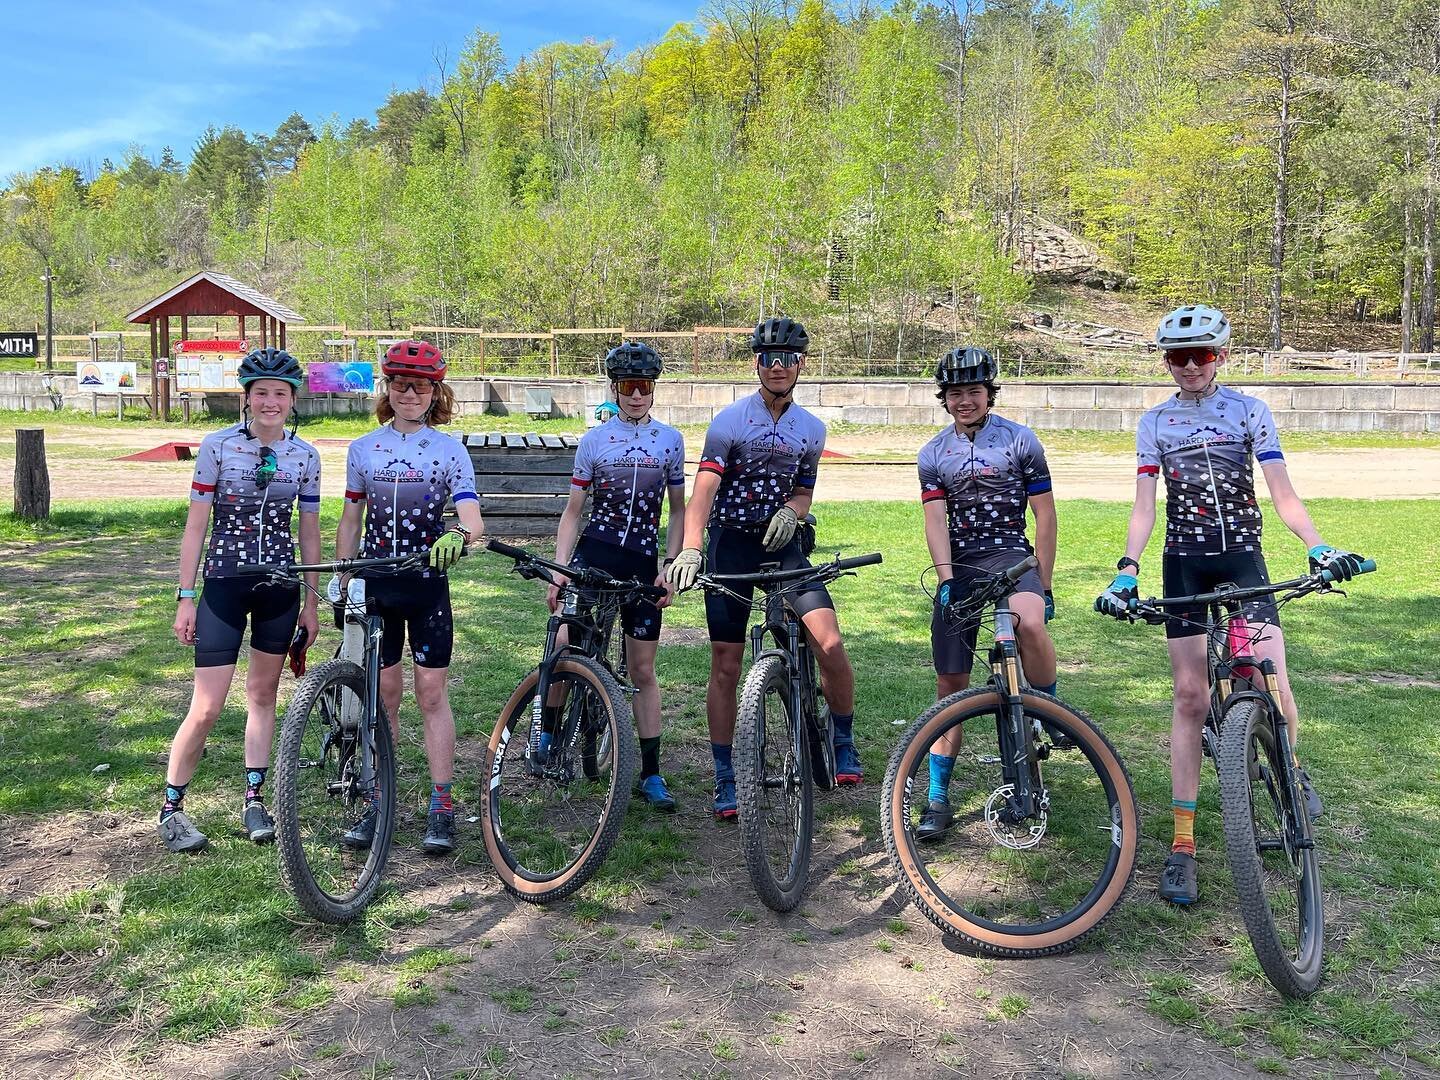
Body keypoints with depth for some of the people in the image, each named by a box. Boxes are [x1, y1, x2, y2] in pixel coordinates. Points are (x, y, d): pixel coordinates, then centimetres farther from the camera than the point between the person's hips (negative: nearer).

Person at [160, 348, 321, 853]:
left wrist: (311, 600, 8)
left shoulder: (305, 456, 2)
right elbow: (196, 524, -4)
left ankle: (253, 799, 25)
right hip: (224, 583, -3)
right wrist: (186, 597, -5)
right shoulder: (217, 445, -6)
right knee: (207, 708, -4)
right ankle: (172, 807, 14)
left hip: (280, 586, 3)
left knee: (263, 693, 12)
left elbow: (309, 531, 7)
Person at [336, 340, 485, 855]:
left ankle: (441, 807, 7)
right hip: (374, 584, 2)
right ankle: (377, 802, 17)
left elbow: (472, 517, -13)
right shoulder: (363, 449, 5)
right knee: (383, 694, 7)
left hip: (427, 584, -2)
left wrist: (459, 534, -36)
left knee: (431, 693, 0)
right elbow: (350, 521, 10)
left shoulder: (451, 451, -2)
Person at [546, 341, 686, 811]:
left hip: (642, 562, 1)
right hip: (593, 554, -1)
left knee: (642, 671, 6)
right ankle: (550, 730, 8)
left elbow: (678, 509, 8)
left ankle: (651, 773, 15)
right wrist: (559, 568, -8)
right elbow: (573, 511, 3)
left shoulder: (671, 440, 4)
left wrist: (670, 567, -3)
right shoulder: (593, 440, 1)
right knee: (564, 647, -18)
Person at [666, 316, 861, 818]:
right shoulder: (730, 420, -8)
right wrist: (690, 549, -35)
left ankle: (844, 744, 6)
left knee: (830, 642, -17)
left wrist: (790, 510, -10)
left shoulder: (811, 429, 6)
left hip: (780, 542, 3)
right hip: (731, 543, -2)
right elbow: (704, 488, -19)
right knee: (725, 667, 0)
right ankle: (725, 778, 14)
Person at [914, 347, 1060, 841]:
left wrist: (1044, 586, -2)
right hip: (958, 565, 2)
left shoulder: (1021, 440, 1)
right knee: (951, 685, 2)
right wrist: (946, 580, -18)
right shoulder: (933, 454, 7)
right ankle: (938, 799, 11)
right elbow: (935, 521, -3)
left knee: (1031, 623, -37)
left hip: (1011, 554, -2)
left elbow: (1045, 516, 2)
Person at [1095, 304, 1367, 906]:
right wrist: (1127, 570, -17)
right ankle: (1183, 843, 1)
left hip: (1242, 556, 0)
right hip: (1184, 564, 1)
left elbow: (1282, 493, -5)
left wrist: (1317, 545, -22)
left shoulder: (1251, 411, 2)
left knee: (1272, 685, -12)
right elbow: (1144, 506, -2)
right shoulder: (1155, 422, 5)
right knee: (1190, 697, -3)